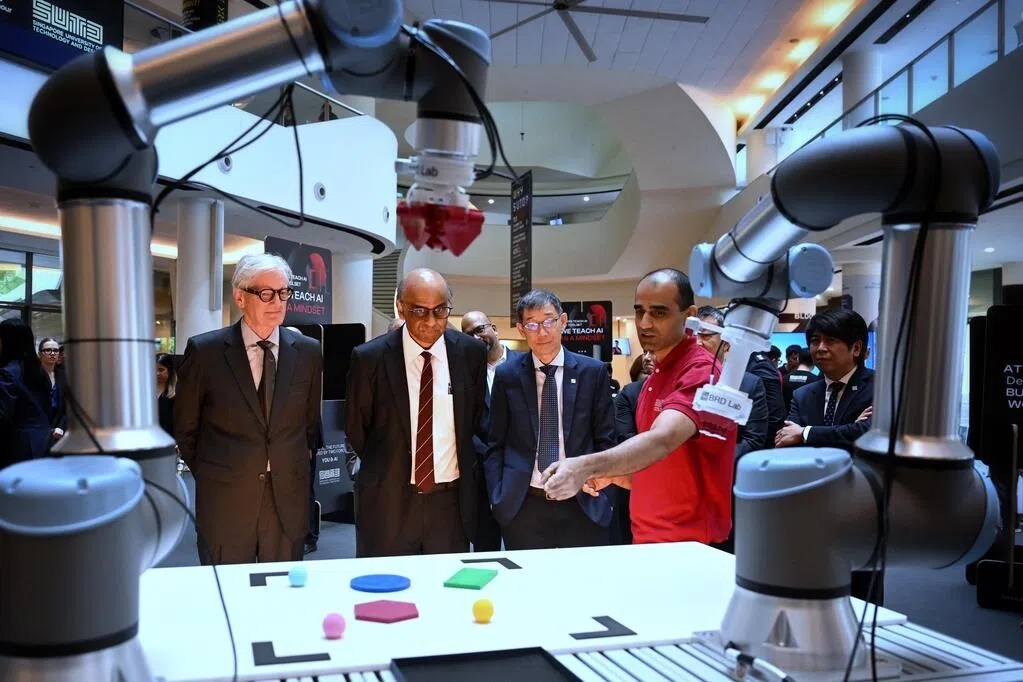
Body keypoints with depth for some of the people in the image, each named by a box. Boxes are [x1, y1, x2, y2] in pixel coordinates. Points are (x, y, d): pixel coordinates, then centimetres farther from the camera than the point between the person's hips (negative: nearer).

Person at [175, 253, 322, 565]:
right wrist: (210, 475, 8)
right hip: (225, 502, -2)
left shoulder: (308, 352, 2)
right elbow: (185, 428, 5)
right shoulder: (204, 350, -5)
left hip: (289, 501, 2)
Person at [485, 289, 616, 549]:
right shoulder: (507, 376, 2)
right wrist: (497, 499, -1)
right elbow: (496, 444, 7)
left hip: (583, 506, 0)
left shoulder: (593, 371, 2)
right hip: (523, 506, 0)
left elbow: (605, 438, 8)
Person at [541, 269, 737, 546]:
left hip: (690, 545, -8)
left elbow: (661, 440, -34)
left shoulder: (701, 371, -16)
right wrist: (614, 475, 2)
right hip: (648, 539, 8)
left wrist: (586, 467, -46)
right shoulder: (656, 378, 12)